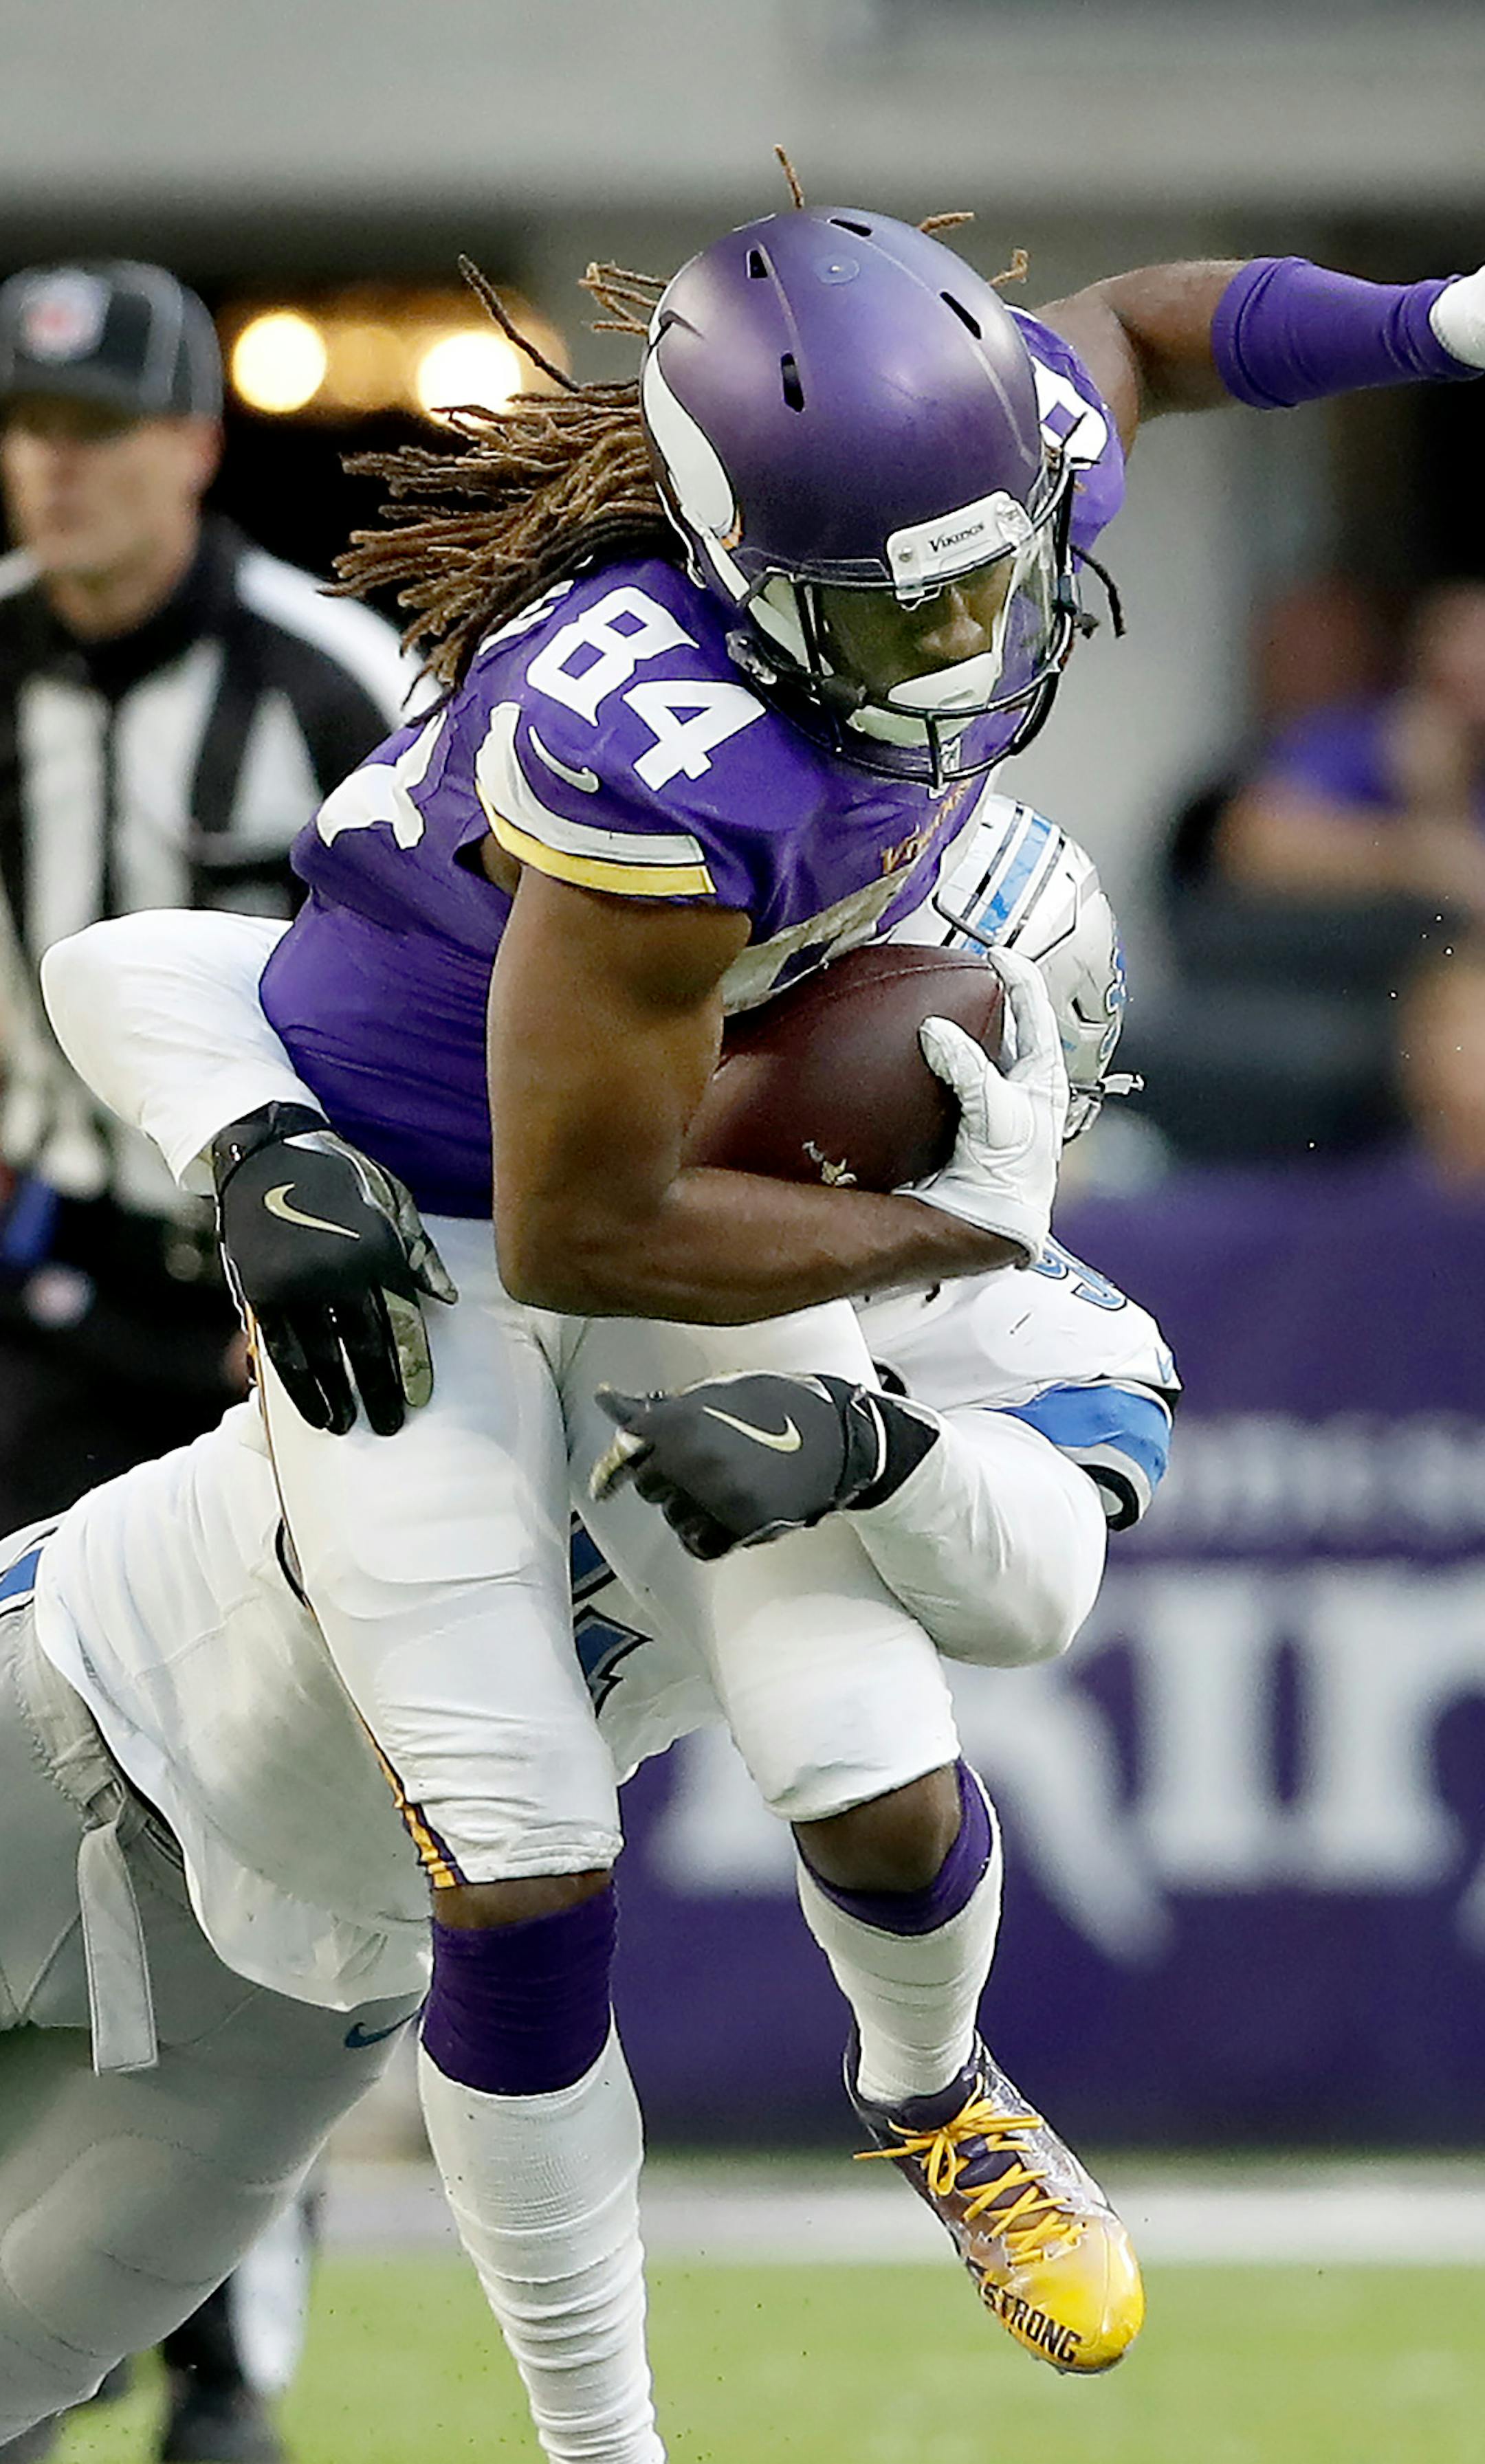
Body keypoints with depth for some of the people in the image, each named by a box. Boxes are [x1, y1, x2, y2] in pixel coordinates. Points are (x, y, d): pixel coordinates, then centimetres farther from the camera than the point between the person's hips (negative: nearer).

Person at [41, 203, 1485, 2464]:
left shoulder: (1007, 470, -20)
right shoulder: (669, 760, -41)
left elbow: (1135, 324, 7)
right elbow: (579, 1239, -31)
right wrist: (959, 1226, -20)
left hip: (689, 1139, 6)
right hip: (396, 1218, -6)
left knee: (885, 1802, -2)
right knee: (528, 1890, -6)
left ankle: (929, 2088, 34)